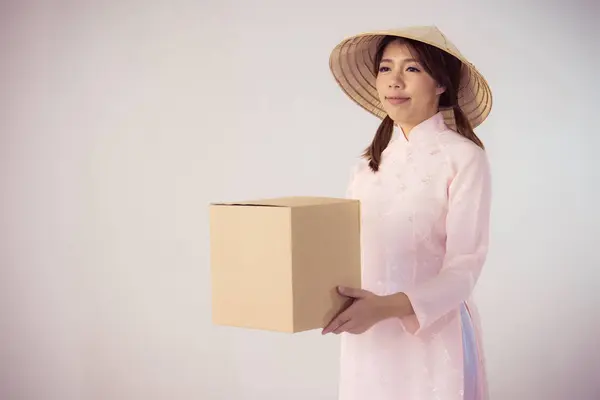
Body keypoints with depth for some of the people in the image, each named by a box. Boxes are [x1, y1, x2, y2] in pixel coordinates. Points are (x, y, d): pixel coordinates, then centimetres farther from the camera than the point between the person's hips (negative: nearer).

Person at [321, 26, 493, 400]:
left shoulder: (464, 158, -9)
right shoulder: (369, 162, 9)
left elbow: (464, 267, -14)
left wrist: (388, 306, -26)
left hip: (433, 336, -5)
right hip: (367, 339, 5)